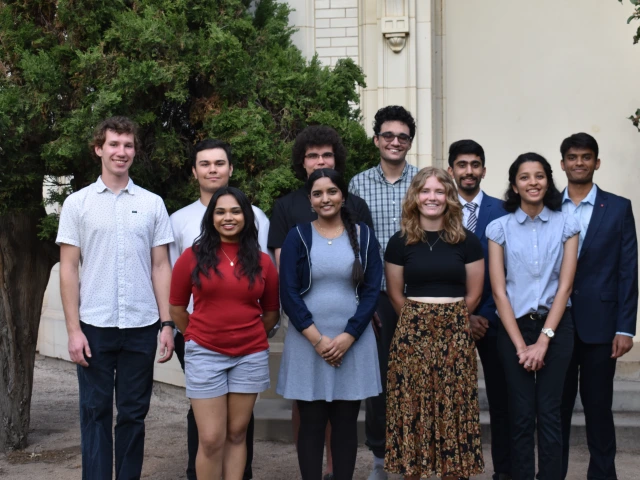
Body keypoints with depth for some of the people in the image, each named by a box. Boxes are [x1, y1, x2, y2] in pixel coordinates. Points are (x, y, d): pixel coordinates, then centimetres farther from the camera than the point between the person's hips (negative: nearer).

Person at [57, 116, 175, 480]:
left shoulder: (152, 204, 7)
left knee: (134, 414, 8)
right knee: (95, 412, 5)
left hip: (141, 326, 1)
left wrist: (167, 324, 0)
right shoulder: (77, 203, 3)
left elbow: (161, 267, 7)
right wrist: (74, 329, -5)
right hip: (95, 326, -1)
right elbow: (69, 269, 1)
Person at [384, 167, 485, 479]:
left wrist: (450, 319, 9)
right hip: (412, 335, 0)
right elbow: (395, 295, 7)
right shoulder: (400, 242, 1)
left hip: (455, 337, 0)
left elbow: (473, 294, 6)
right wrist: (417, 321, 9)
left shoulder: (467, 241, 1)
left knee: (452, 410, 3)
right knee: (412, 409, 3)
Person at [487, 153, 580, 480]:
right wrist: (520, 345, -8)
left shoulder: (565, 225, 2)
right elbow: (499, 290, -3)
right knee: (521, 414, 4)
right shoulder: (500, 228, 0)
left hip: (556, 327, 0)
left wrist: (543, 340, -10)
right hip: (513, 327, 0)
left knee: (549, 412, 2)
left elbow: (564, 286, -3)